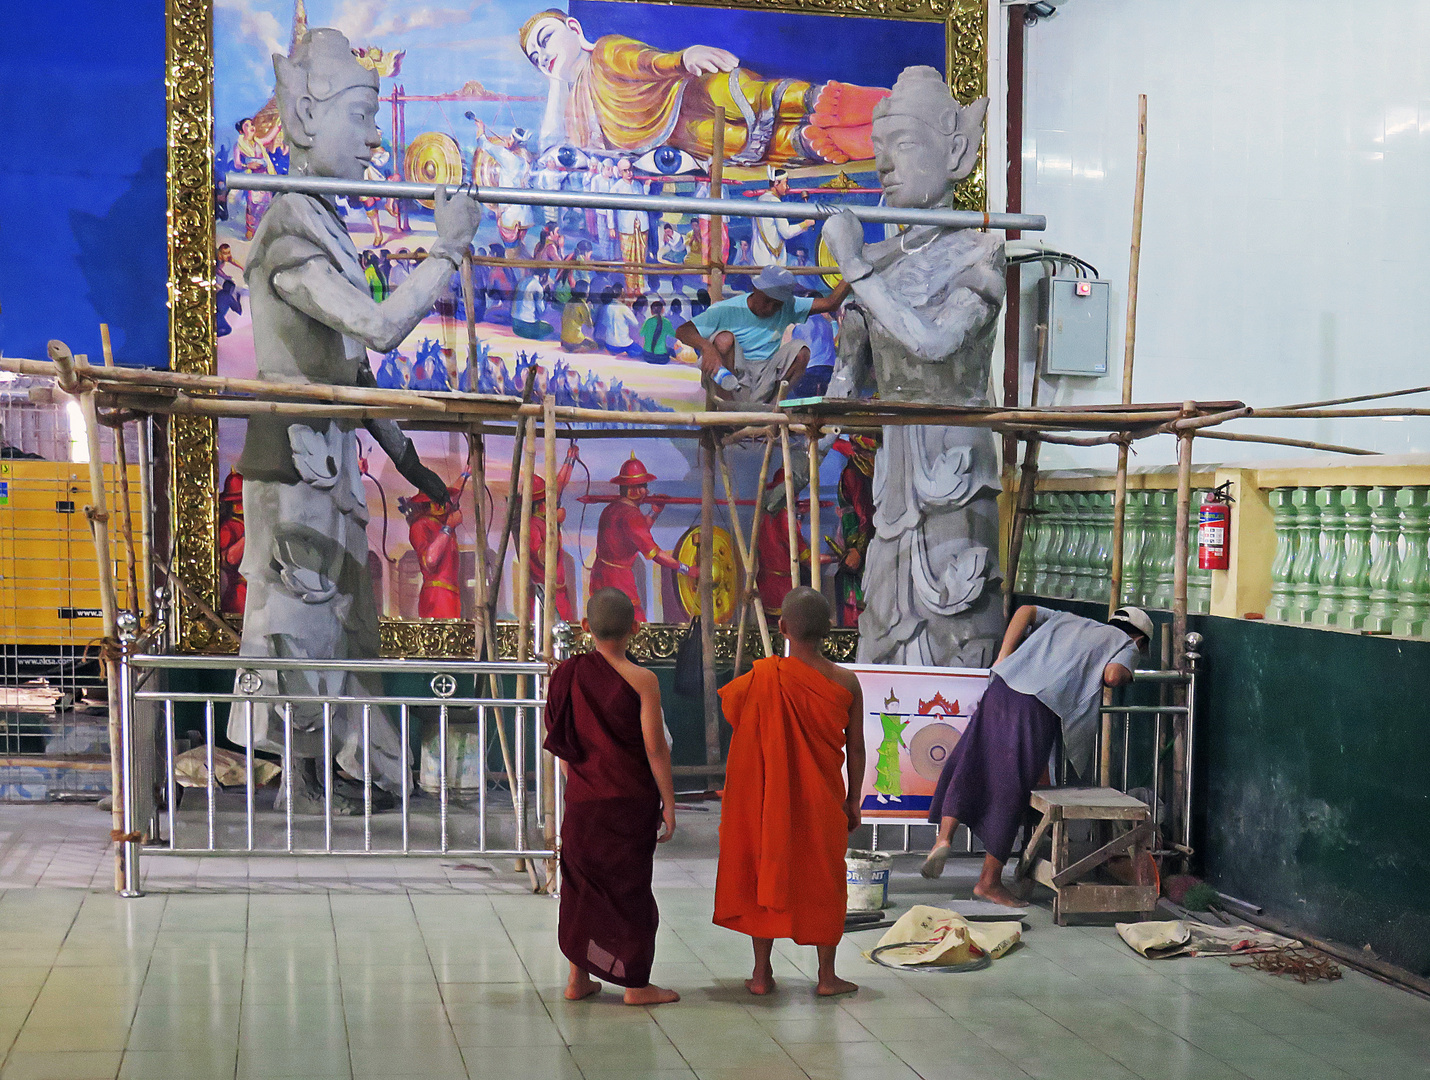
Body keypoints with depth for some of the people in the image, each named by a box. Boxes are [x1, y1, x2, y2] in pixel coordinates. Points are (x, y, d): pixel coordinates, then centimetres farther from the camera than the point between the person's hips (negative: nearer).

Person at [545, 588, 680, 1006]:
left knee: (581, 883, 15)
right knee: (630, 887, 6)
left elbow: (560, 744, 6)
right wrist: (669, 803, -4)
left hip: (582, 800, 4)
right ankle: (636, 984, 13)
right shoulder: (641, 681, -14)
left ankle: (578, 978, 21)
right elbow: (655, 749, -13)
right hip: (630, 800, -4)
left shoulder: (567, 675, -2)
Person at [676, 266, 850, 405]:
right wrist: (706, 347, -38)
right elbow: (682, 331, -18)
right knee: (725, 338, -30)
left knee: (800, 350, -17)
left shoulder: (788, 308, 3)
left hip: (764, 383, 4)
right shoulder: (726, 310, -10)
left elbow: (829, 303, 0)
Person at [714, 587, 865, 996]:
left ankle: (762, 974, 16)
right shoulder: (846, 682, -8)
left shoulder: (763, 676, -15)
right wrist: (853, 802, 8)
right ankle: (827, 975, 18)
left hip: (768, 801, -1)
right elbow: (856, 749, -1)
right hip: (822, 802, 1)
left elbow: (727, 707, 2)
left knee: (765, 873, 12)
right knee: (822, 880, 13)